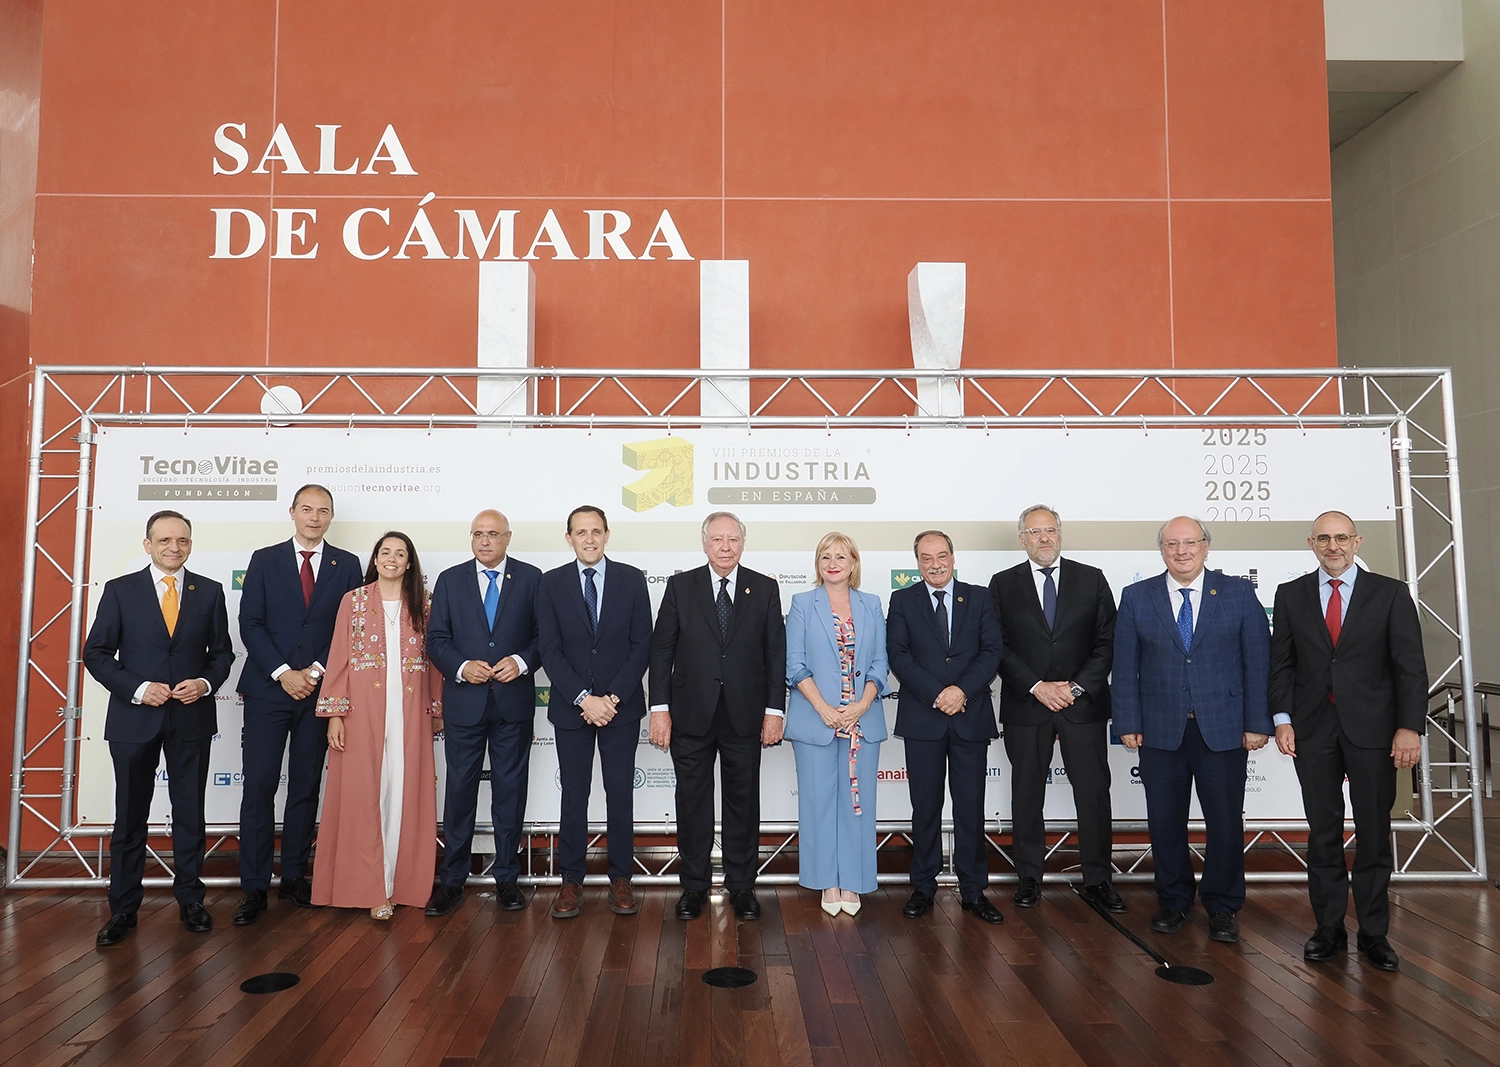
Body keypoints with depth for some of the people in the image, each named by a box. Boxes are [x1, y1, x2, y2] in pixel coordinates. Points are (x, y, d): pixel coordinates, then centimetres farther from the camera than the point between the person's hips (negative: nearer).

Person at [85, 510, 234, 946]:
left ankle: (190, 900, 23)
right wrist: (138, 689, -14)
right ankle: (123, 909, 19)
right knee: (130, 816, 8)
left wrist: (207, 683, -11)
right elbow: (96, 653, -1)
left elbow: (222, 652, 9)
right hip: (134, 718, -1)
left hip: (192, 718, 1)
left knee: (190, 813, 10)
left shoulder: (210, 592, 4)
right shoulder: (120, 590, 0)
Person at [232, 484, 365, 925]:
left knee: (306, 787, 8)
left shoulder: (347, 565, 6)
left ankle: (294, 876, 18)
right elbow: (250, 623, -1)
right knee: (259, 786, -3)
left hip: (319, 689, 1)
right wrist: (283, 673, -11)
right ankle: (254, 888, 4)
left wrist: (317, 671, -9)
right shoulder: (264, 560, 5)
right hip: (267, 689, -1)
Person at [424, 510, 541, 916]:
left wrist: (522, 661, -15)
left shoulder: (531, 578, 3)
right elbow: (436, 638, 3)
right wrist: (462, 667, -14)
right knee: (460, 788, 6)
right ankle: (452, 880, 17)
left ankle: (506, 878, 19)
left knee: (510, 788, 7)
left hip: (514, 701, 0)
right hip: (464, 700, 1)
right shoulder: (450, 580, 6)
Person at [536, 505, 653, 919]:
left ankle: (620, 878, 17)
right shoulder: (552, 583, 1)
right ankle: (571, 880, 18)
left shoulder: (631, 579, 1)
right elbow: (550, 651, -3)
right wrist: (583, 699, -13)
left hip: (621, 705, 0)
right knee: (573, 795, 7)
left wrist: (614, 698, -10)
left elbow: (641, 644, -2)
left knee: (620, 793, 6)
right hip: (571, 707, 0)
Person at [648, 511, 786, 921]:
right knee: (692, 801, 9)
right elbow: (661, 649, 0)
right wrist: (659, 708, -5)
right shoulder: (680, 586, 2)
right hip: (691, 714, 0)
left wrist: (774, 709, -3)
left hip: (745, 716, 0)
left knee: (743, 801, 9)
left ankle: (741, 885, 22)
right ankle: (694, 884, 22)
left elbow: (776, 653, 2)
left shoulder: (765, 589, 3)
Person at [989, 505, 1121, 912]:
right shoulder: (1004, 584, 4)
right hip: (1025, 706, 0)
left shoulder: (1092, 579, 5)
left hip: (1084, 704, 0)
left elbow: (1107, 642, 2)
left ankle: (1097, 880, 15)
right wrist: (1036, 687, -11)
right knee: (1026, 795, 7)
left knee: (1094, 793, 3)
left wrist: (1077, 687, -9)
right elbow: (998, 647, -1)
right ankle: (1029, 879, 18)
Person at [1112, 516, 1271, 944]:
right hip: (1160, 730, 1)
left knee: (1226, 821, 5)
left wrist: (1257, 722, -5)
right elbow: (1125, 666, 3)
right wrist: (1128, 723, -3)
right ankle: (1173, 901, 25)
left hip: (1223, 728, -1)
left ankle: (1223, 907, 22)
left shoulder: (1238, 593, 2)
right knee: (1165, 821, 8)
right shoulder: (1137, 598, 4)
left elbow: (1258, 661, 0)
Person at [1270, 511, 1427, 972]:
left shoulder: (1390, 593, 1)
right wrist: (1282, 718, -4)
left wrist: (1410, 726, -10)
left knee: (1374, 833, 6)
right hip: (1313, 728, 1)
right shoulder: (1290, 594, 6)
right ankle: (1328, 929, 18)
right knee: (1322, 831, 8)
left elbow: (1410, 665, -2)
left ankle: (1374, 933, 19)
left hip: (1372, 728, -1)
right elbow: (1281, 661, 5)